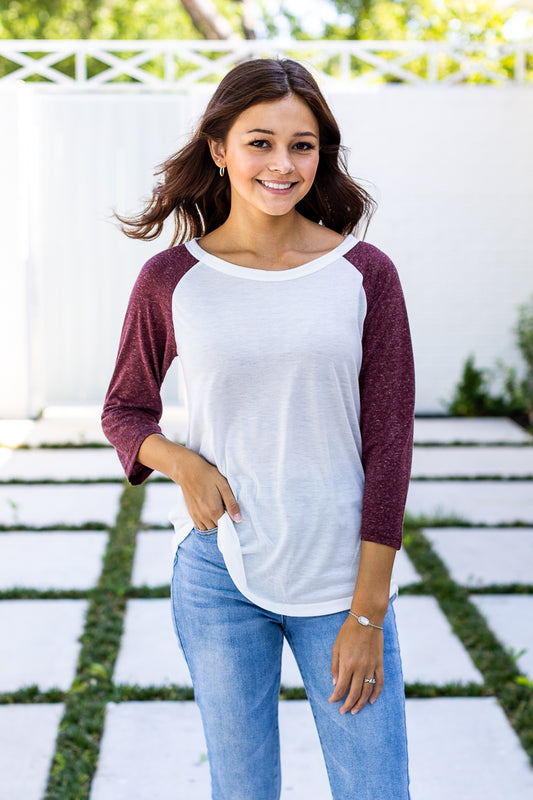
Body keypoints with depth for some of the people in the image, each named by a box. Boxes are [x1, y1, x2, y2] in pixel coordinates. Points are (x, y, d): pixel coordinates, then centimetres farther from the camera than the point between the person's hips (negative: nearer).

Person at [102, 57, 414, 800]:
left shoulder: (365, 275, -3)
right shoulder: (171, 280, -2)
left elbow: (388, 442, -3)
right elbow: (124, 411, 11)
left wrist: (367, 612, -6)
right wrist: (180, 462, -12)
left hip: (341, 578, 0)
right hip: (219, 577, 0)